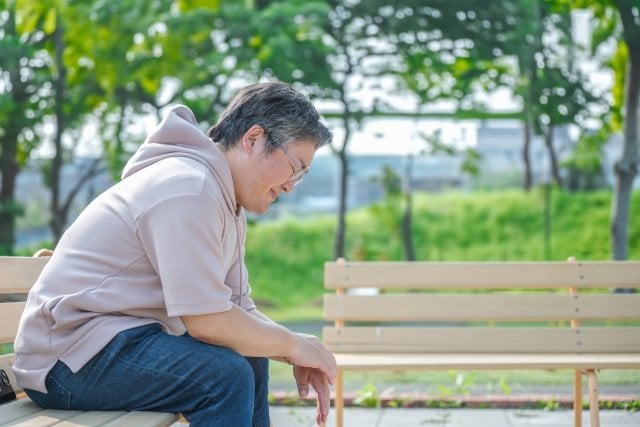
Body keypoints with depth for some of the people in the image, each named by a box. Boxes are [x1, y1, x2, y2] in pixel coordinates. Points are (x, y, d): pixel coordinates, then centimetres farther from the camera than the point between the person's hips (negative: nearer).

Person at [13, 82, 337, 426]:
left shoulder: (227, 201, 12)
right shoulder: (188, 187, -20)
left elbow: (239, 308, 13)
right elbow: (209, 321, -25)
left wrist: (297, 358, -2)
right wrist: (294, 345, -11)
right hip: (67, 357, -11)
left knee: (250, 361, 13)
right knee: (224, 374, -24)